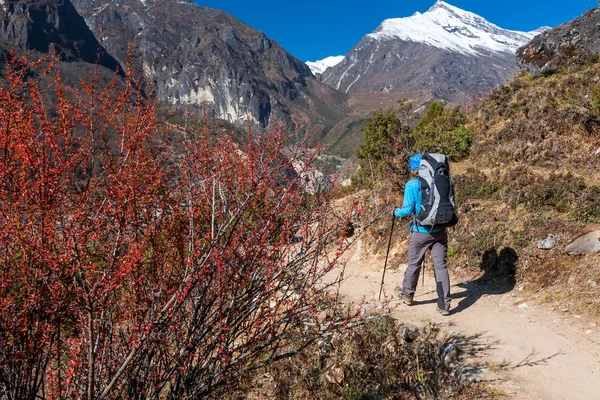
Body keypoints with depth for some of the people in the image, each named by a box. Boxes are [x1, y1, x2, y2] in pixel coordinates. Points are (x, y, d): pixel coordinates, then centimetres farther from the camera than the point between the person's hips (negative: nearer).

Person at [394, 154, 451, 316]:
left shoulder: (412, 185, -10)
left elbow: (408, 210, -13)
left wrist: (396, 212, 6)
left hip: (421, 231, -3)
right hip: (440, 231, 3)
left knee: (414, 264, 15)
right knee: (441, 266, 6)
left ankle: (407, 294, 36)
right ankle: (444, 305, 6)